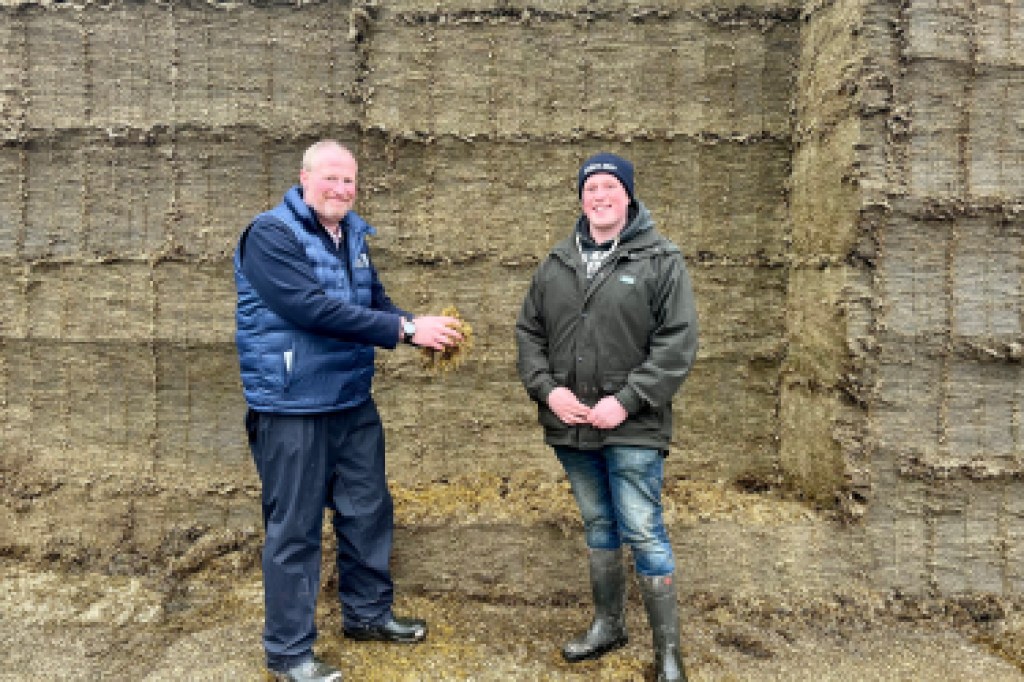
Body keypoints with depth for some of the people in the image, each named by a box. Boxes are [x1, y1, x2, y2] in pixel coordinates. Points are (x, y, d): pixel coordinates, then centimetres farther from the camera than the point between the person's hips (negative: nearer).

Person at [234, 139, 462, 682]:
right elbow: (314, 309, -27)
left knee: (368, 511, 17)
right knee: (295, 529, 3)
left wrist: (422, 331, -12)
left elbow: (376, 305, 9)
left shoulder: (351, 236, 10)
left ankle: (367, 612, 38)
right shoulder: (271, 234, -14)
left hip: (353, 403, 8)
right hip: (291, 408, -7)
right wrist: (407, 328, -27)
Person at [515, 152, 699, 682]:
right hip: (571, 426, 5)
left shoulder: (660, 261, -5)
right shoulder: (557, 263, 9)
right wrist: (546, 388, -6)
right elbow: (528, 332, 10)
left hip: (633, 428, -4)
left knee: (643, 534, 1)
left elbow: (677, 343, -11)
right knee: (598, 528, 18)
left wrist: (627, 401, -18)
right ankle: (607, 625, 37)